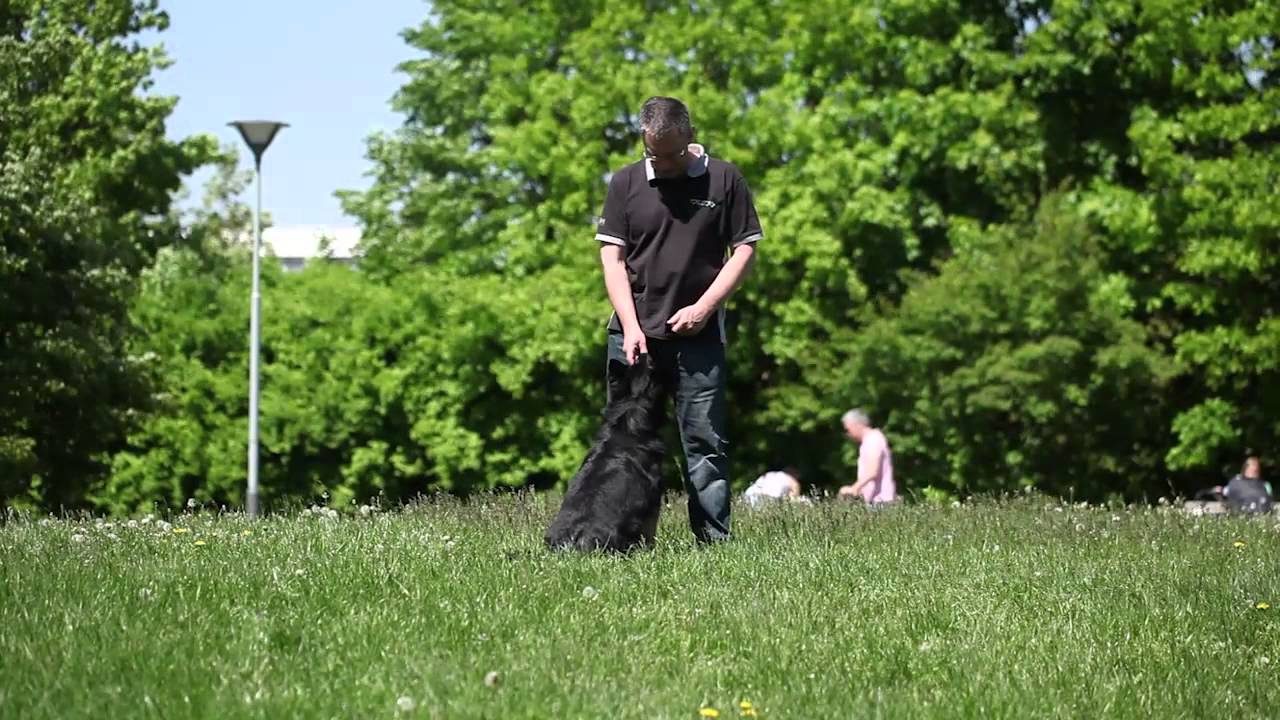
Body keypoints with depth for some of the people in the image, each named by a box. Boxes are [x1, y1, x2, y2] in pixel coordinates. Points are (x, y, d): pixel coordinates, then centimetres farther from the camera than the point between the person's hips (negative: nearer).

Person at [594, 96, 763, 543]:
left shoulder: (723, 180, 1)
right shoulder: (626, 183, 5)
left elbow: (745, 250, 2)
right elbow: (613, 256, 3)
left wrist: (703, 308, -8)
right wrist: (630, 326, -8)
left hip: (698, 334, -2)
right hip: (635, 333, 2)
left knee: (705, 439, -2)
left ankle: (714, 539, -1)